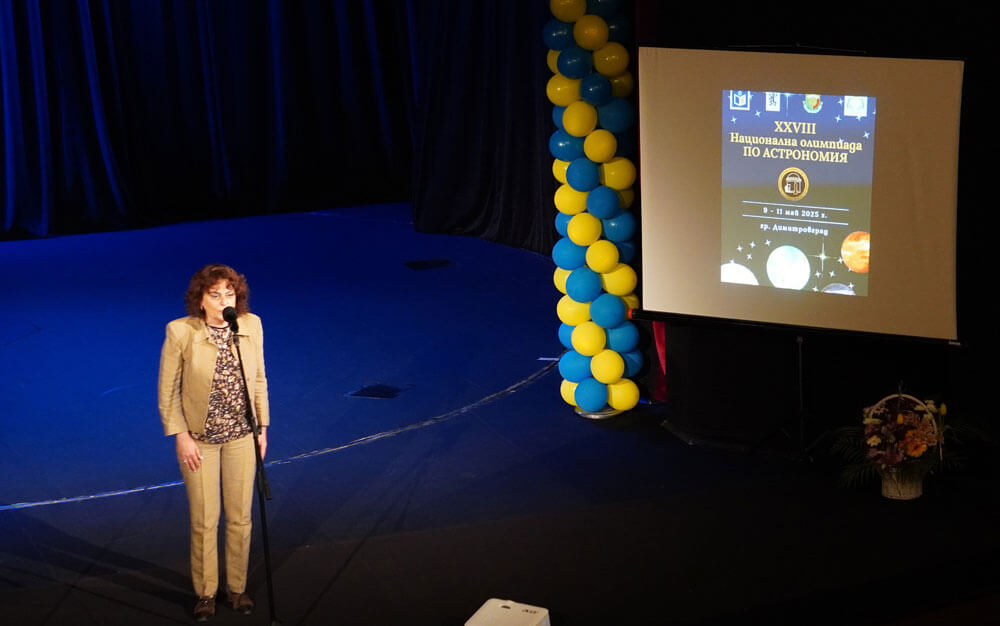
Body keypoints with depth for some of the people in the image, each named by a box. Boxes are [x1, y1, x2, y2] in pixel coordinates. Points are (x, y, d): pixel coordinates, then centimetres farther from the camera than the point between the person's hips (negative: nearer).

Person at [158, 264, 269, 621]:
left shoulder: (251, 326, -7)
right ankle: (205, 593, 23)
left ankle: (237, 588, 28)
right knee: (204, 520, 6)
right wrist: (181, 437, -12)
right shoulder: (180, 332, -17)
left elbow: (258, 380, 5)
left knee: (240, 517, 11)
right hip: (199, 438, -3)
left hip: (241, 435, 3)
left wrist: (262, 427, 5)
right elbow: (168, 391, -9)